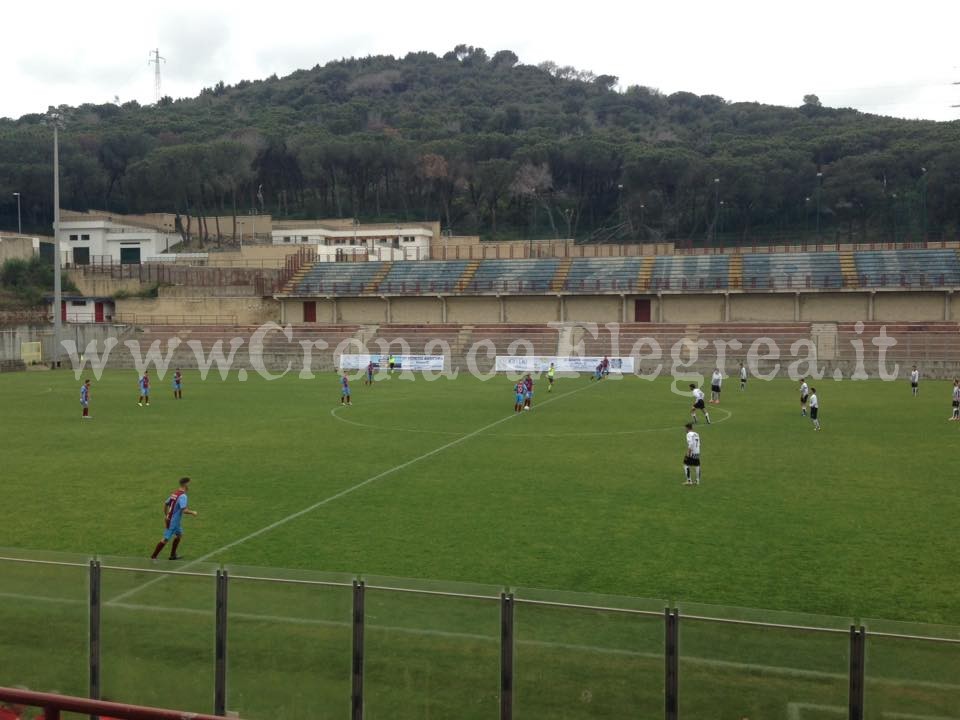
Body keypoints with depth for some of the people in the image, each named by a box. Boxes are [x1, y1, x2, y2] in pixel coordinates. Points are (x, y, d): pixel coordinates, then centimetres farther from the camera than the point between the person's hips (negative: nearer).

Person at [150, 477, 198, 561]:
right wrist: (192, 512, -11)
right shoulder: (183, 495, -21)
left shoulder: (174, 493, 6)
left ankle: (173, 555, 28)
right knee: (166, 539, -2)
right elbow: (184, 510, -29)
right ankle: (153, 557, 4)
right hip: (173, 522, -9)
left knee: (179, 534, 22)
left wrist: (166, 515, 25)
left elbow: (165, 504, 15)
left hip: (170, 519, 9)